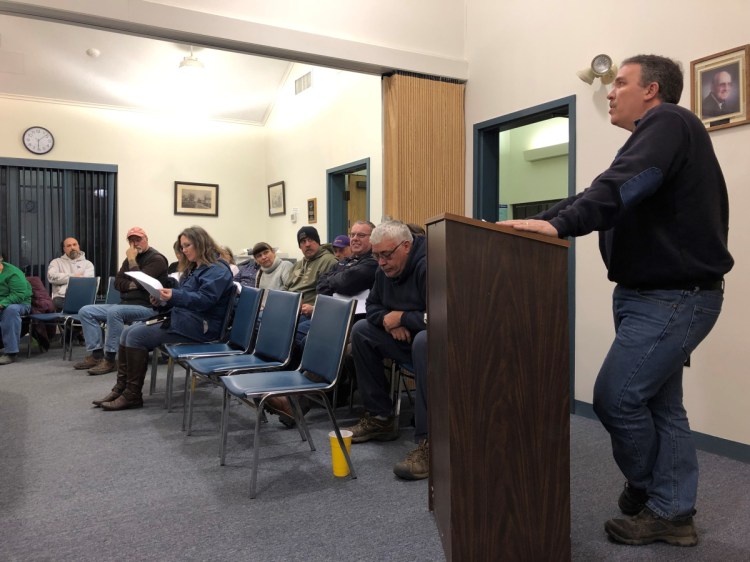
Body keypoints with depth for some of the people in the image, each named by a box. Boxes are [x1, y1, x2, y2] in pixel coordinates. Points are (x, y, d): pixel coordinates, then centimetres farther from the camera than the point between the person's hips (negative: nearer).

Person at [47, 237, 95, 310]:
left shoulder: (87, 263, 18)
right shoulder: (56, 262, 20)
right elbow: (51, 277, -1)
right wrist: (73, 276, 0)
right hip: (61, 297, 0)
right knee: (57, 302, -35)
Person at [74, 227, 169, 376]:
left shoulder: (156, 259, -6)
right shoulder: (130, 258, 18)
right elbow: (118, 283, 10)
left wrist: (132, 261, -12)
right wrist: (131, 285, -11)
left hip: (146, 307, -9)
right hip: (125, 304, 9)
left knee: (114, 312, -35)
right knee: (86, 311, -1)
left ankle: (109, 359, -27)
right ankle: (96, 354, -9)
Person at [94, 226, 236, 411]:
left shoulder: (217, 270, -10)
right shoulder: (195, 268, 22)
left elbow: (205, 300, -24)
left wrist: (174, 296, -35)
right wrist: (163, 300, 6)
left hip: (199, 326, -10)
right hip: (182, 318, 10)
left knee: (136, 336, -18)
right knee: (128, 332, -3)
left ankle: (133, 395, -10)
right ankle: (120, 388, -4)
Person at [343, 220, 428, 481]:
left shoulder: (428, 265, -24)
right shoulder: (385, 269, 4)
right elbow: (372, 305, 17)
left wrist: (401, 317, -17)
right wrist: (387, 320, -7)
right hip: (408, 339, 9)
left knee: (424, 341, -39)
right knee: (361, 331, 4)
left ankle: (428, 442, -34)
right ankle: (380, 418, 8)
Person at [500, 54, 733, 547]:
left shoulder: (667, 121, -11)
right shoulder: (657, 133, 21)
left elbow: (621, 189, -28)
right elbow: (608, 192, 16)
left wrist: (559, 223, -36)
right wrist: (541, 220, 6)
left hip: (673, 297, -10)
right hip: (658, 293, 10)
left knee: (616, 395, -7)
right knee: (661, 402, 11)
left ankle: (646, 487, 18)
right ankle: (672, 512, 21)